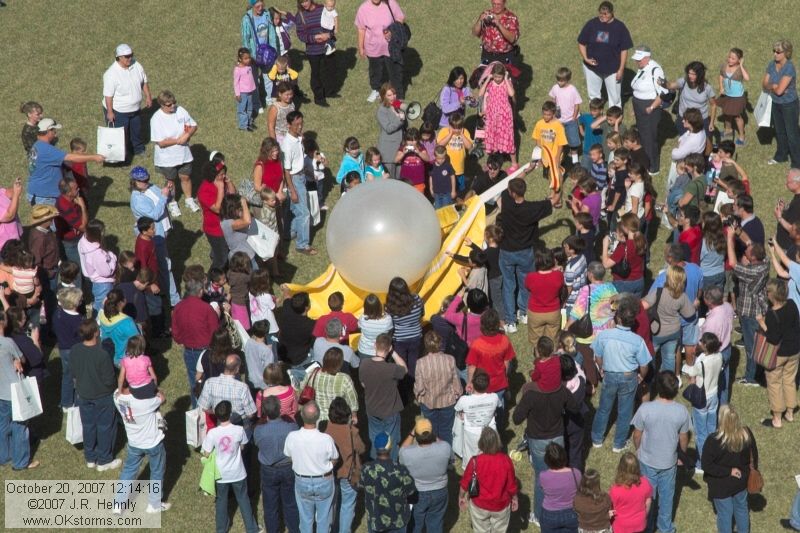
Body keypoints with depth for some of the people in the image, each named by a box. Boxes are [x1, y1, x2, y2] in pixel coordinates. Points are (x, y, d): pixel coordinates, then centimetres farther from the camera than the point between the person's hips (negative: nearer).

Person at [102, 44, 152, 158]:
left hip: (135, 109, 7)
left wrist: (148, 97, 9)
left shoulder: (136, 65, -8)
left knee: (136, 131, 26)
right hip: (118, 111, -7)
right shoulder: (111, 74, -28)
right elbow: (108, 95, -23)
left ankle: (139, 149, 49)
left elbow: (144, 82, 8)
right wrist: (110, 112, -21)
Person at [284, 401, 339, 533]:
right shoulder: (326, 439, -29)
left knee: (306, 518, 23)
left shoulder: (292, 437, -25)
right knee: (323, 518, 21)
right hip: (324, 482, -2)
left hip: (302, 482, 2)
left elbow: (289, 456, -5)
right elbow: (334, 461, -11)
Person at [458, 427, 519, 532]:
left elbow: (465, 482, -10)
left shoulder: (476, 461, -23)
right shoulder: (506, 460, -21)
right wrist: (515, 498, 10)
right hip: (501, 505, 1)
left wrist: (461, 497, 10)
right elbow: (511, 484, -9)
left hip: (479, 505, 0)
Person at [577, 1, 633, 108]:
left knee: (614, 97, 9)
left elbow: (624, 49, -7)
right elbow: (581, 43, 1)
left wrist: (621, 69, -9)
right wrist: (585, 58, -13)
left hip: (612, 69, -2)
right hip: (592, 67, 2)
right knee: (593, 95, 19)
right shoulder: (591, 24, -9)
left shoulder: (620, 27, -13)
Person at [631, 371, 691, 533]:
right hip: (669, 461, 1)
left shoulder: (645, 409, -28)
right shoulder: (681, 411, -23)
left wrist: (638, 449, 9)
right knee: (667, 495, 24)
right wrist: (683, 454, 14)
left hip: (648, 460, -1)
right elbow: (683, 439, -8)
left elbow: (637, 435, -13)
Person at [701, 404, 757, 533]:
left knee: (724, 513, 17)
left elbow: (706, 465, -27)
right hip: (741, 479, 4)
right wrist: (753, 469, 16)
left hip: (721, 484, -4)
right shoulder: (746, 433, -19)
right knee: (742, 508, 27)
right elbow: (754, 453, -1)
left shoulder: (714, 441, -32)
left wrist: (728, 472, -17)